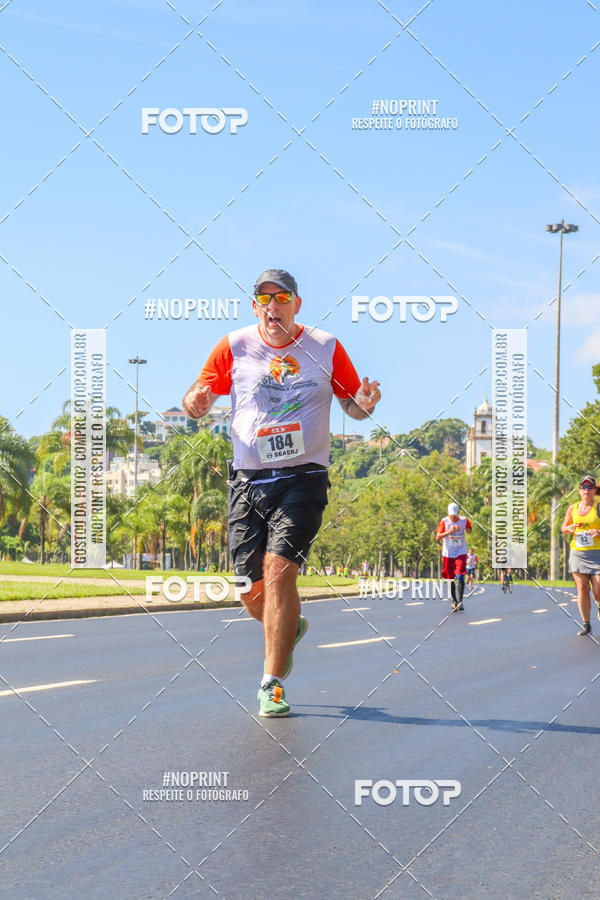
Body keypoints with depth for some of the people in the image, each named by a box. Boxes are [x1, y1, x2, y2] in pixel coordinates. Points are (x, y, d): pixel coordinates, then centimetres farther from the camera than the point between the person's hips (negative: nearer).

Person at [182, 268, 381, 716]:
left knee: (278, 571, -18)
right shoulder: (233, 347, 4)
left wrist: (364, 402, -10)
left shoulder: (326, 348, 3)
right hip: (248, 481, 2)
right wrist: (196, 402, -15)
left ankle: (272, 684, -11)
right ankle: (289, 629, 38)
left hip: (302, 478, -2)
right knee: (252, 591, 3)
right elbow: (197, 399, 9)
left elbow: (352, 403, 13)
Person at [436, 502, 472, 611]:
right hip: (448, 553, 1)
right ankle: (454, 600, 26)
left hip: (460, 553, -1)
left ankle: (460, 602, -14)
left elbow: (469, 530, 19)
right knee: (450, 579, 9)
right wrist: (449, 532, -23)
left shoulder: (464, 520, -2)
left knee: (460, 577, -16)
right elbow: (437, 537, -10)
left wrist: (467, 530, -4)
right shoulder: (444, 521, -6)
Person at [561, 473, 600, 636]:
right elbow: (563, 528, 21)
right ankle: (586, 624, 9)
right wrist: (569, 528, -2)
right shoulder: (573, 508, 10)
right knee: (582, 590, -1)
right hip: (577, 553, 3)